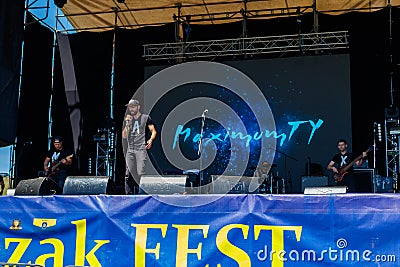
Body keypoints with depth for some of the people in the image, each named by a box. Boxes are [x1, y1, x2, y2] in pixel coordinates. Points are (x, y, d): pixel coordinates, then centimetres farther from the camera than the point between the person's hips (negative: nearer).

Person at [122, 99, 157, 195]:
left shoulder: (146, 117, 6)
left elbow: (153, 131, 3)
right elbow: (124, 136, 16)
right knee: (129, 174, 3)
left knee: (140, 173, -15)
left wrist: (151, 139, -17)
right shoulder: (129, 120, 20)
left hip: (141, 149, -5)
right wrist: (127, 125, 2)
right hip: (130, 150, 5)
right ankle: (129, 194, 9)